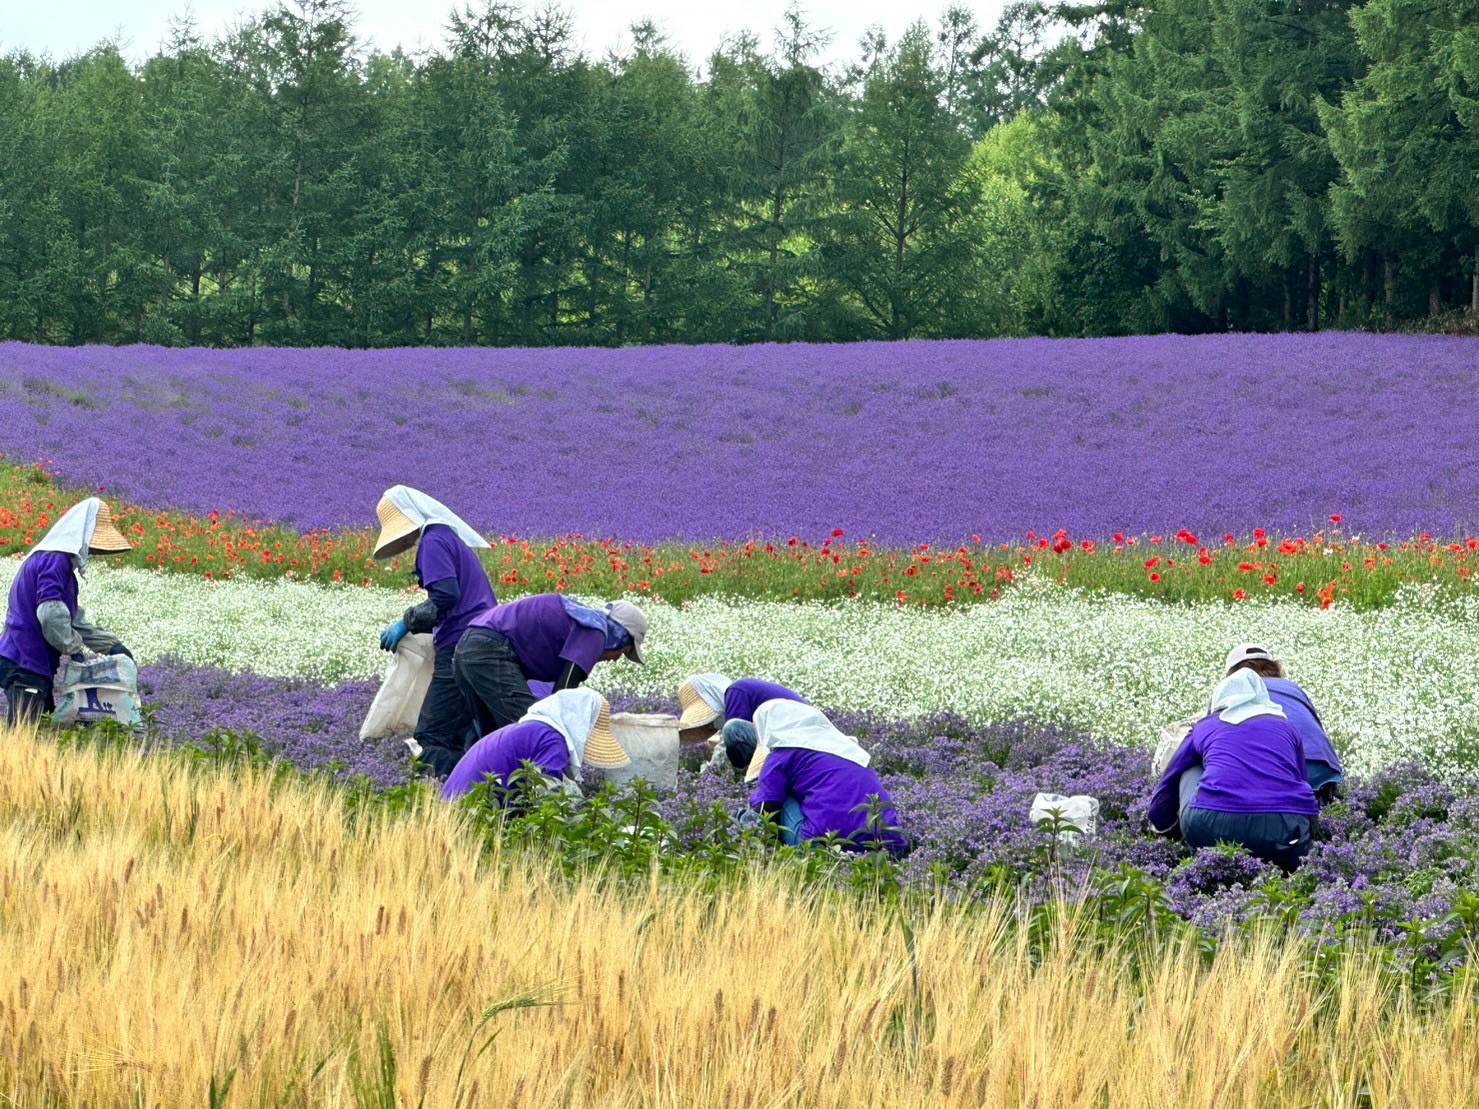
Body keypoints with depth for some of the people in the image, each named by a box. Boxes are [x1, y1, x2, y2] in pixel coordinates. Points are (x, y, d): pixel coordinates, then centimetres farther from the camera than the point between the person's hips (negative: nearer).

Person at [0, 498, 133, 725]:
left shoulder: (56, 559, 22)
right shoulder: (55, 560, -13)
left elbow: (74, 620, 25)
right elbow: (51, 614, -24)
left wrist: (112, 645, 18)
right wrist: (77, 649, -12)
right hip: (25, 664, -11)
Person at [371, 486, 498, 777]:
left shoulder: (434, 541, -6)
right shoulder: (455, 538, 24)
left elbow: (445, 595, -18)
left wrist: (406, 623, -9)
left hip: (460, 648, -10)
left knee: (430, 743, -12)